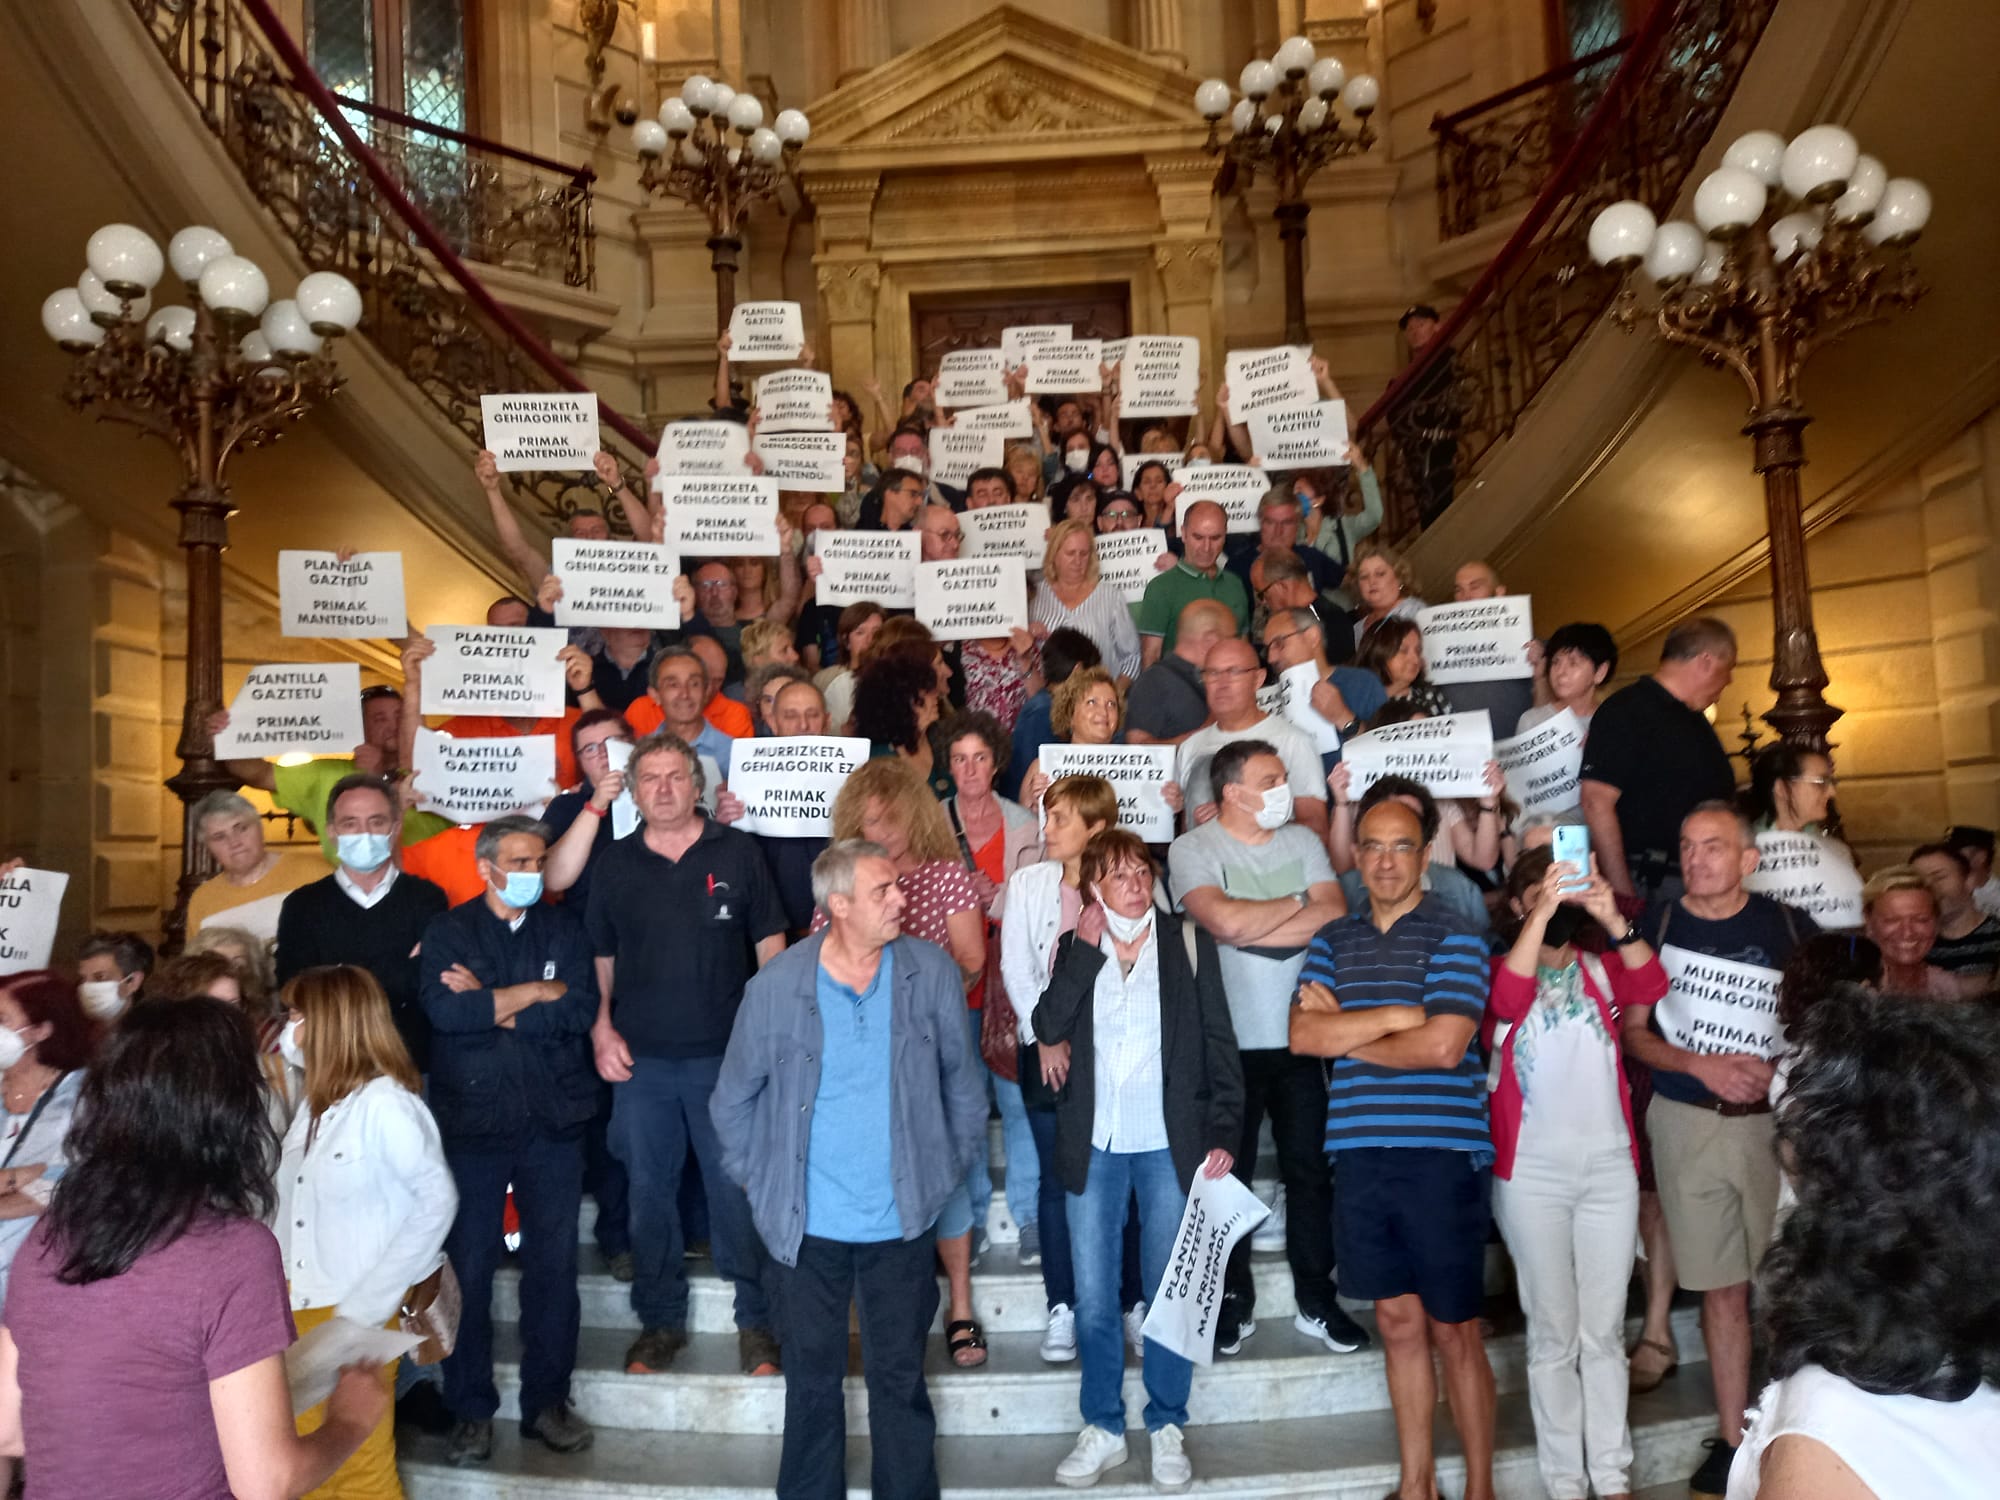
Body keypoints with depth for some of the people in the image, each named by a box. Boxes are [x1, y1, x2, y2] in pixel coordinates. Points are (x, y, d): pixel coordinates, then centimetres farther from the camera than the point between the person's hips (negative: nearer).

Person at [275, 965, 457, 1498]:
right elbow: (291, 1209, 10)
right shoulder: (317, 1100, 7)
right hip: (299, 1304, 7)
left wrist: (369, 1303, -16)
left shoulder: (386, 1103, -17)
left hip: (353, 1314, -7)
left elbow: (438, 1200, -18)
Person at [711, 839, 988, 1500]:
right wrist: (759, 1183, 5)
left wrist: (953, 1166, 8)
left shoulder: (932, 973, -9)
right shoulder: (777, 986, -12)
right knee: (813, 1378, 15)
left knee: (899, 1377, 14)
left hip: (902, 1222, 1)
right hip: (811, 1224, 0)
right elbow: (734, 1097, 2)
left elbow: (962, 1079, 5)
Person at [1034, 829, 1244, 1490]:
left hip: (1169, 1144, -1)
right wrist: (1086, 949, -12)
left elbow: (1219, 1045, 0)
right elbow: (1049, 1028, -11)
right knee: (1093, 1298, 7)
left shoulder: (1188, 943, 0)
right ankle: (1103, 1428, 23)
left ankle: (1167, 1426, 24)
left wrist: (1223, 1133, -7)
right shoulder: (1074, 948, 4)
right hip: (1093, 1145, 1)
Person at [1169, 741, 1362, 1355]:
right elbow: (1226, 920, -23)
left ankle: (1316, 1302, 24)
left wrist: (1250, 928, -15)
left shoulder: (1303, 841, 7)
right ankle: (1233, 1304, 23)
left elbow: (1336, 917, -7)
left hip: (1301, 1035, 3)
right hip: (1230, 1043, -3)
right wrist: (1297, 903, -8)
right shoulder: (1193, 850, -6)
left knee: (1311, 1169, 10)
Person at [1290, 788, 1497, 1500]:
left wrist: (1344, 1033, -4)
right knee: (1398, 1322, 14)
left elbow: (1443, 1046, -16)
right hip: (1360, 1155, 4)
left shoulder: (1454, 940, -4)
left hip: (1441, 1157, -4)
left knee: (1453, 1330, 6)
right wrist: (1392, 1017, -12)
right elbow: (1302, 1035, -2)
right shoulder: (1334, 941, 10)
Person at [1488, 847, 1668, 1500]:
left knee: (1604, 1330, 9)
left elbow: (1651, 987, -12)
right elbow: (1507, 1001, -21)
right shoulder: (1499, 968, 2)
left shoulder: (1602, 969, 9)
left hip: (1609, 1165, 2)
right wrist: (1542, 914, -25)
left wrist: (1613, 918, -25)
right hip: (1533, 1171, -2)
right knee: (1553, 1333, 5)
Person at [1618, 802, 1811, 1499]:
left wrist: (1779, 1071, -11)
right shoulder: (1657, 925, 1)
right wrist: (1702, 1066, -12)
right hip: (1687, 1122, 0)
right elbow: (1633, 1031, 3)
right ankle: (1733, 1439, 18)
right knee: (1722, 1288, 7)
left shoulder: (1790, 927, 1)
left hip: (1775, 1121, 0)